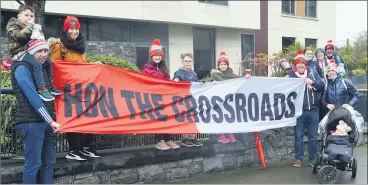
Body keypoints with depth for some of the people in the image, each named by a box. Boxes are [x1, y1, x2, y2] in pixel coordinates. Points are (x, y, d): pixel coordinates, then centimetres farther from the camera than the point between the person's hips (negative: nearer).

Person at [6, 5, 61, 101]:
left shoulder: (33, 27, 20)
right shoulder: (13, 25, -2)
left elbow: (39, 39, 25)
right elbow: (19, 36, -23)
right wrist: (29, 27, -21)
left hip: (30, 51, 9)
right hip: (19, 52, -9)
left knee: (48, 62, 5)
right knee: (37, 64, -31)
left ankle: (50, 86, 13)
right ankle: (42, 90, -33)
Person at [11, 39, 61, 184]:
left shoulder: (43, 68, 15)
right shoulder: (22, 69, -9)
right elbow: (33, 97, -18)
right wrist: (51, 121, -19)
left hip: (44, 122, 8)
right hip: (31, 123, -8)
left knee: (49, 162, 10)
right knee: (33, 164, -5)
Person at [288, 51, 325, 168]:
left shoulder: (312, 73, 6)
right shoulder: (291, 75, -1)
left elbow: (322, 85, 1)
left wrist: (312, 82, -14)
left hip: (313, 110, 2)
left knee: (313, 137, 10)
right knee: (298, 136, 5)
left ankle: (312, 159, 21)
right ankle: (299, 158, 15)